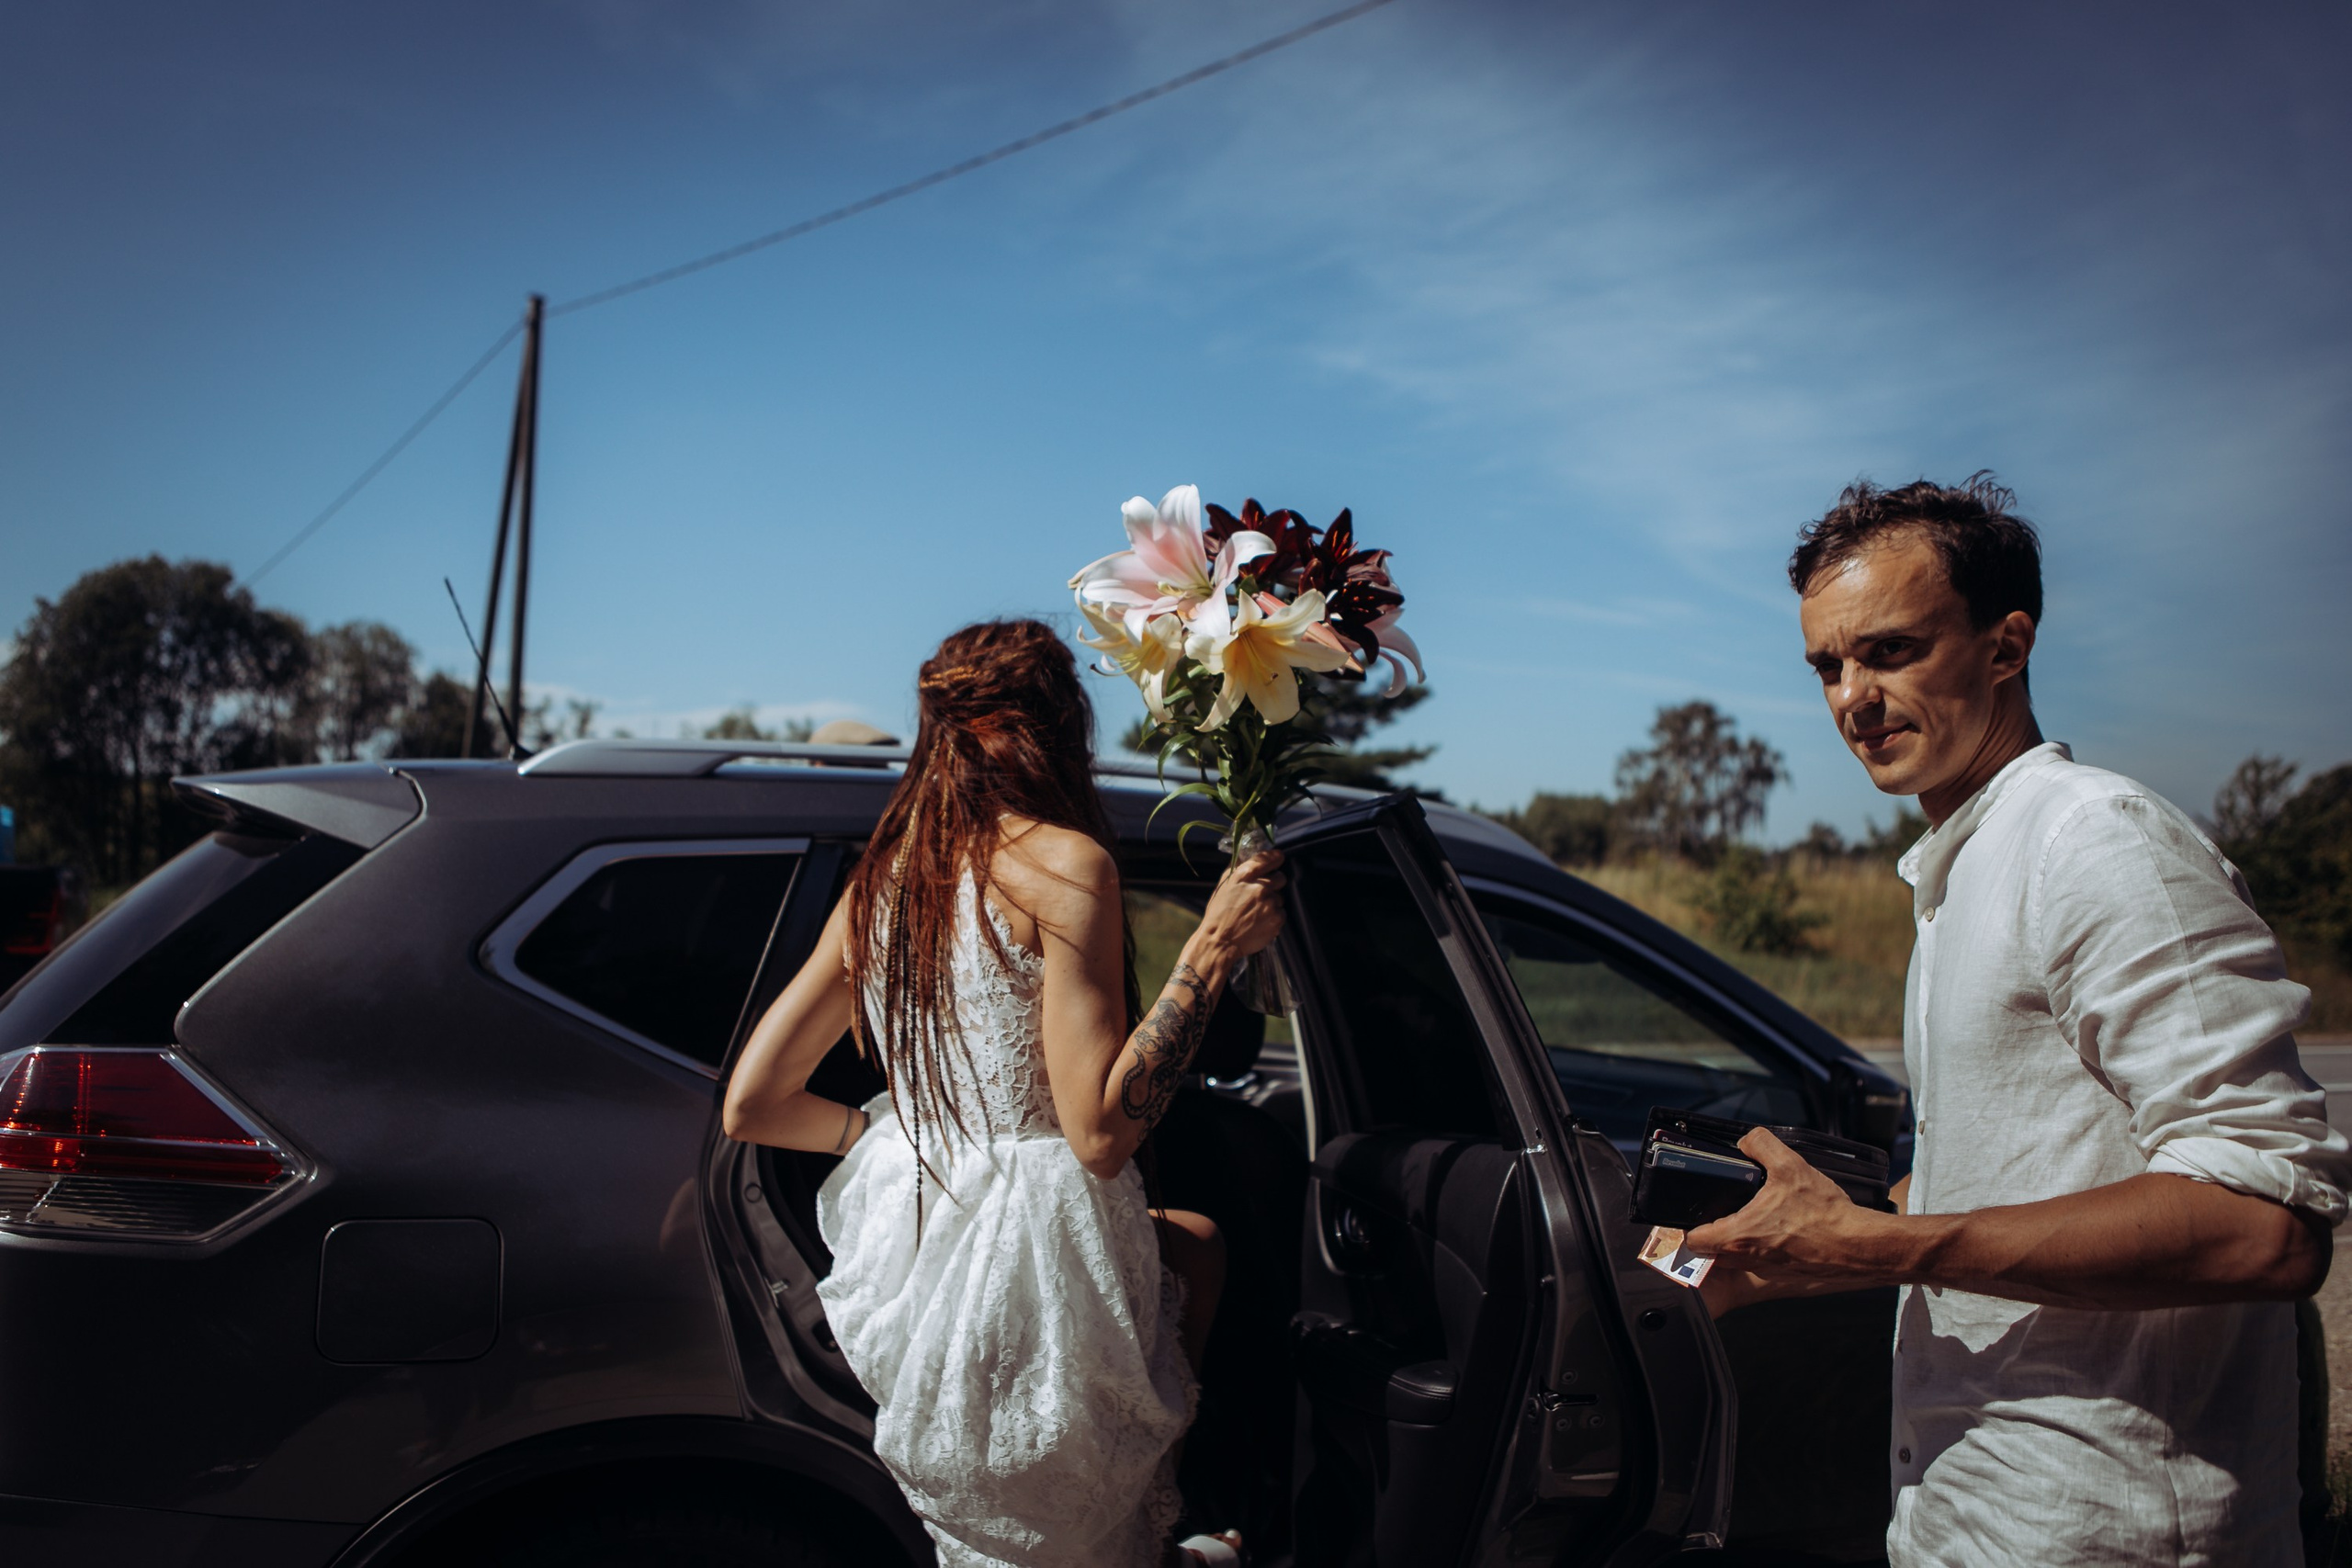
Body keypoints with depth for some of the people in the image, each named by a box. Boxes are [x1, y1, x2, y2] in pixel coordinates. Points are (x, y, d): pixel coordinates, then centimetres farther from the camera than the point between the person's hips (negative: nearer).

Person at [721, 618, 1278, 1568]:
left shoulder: (882, 878, 7)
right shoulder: (1062, 861, -14)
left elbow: (750, 1106, 8)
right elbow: (1099, 1130, -19)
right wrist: (1212, 949, -14)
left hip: (900, 1260, 8)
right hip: (1029, 1270, -8)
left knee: (1194, 1239, 29)